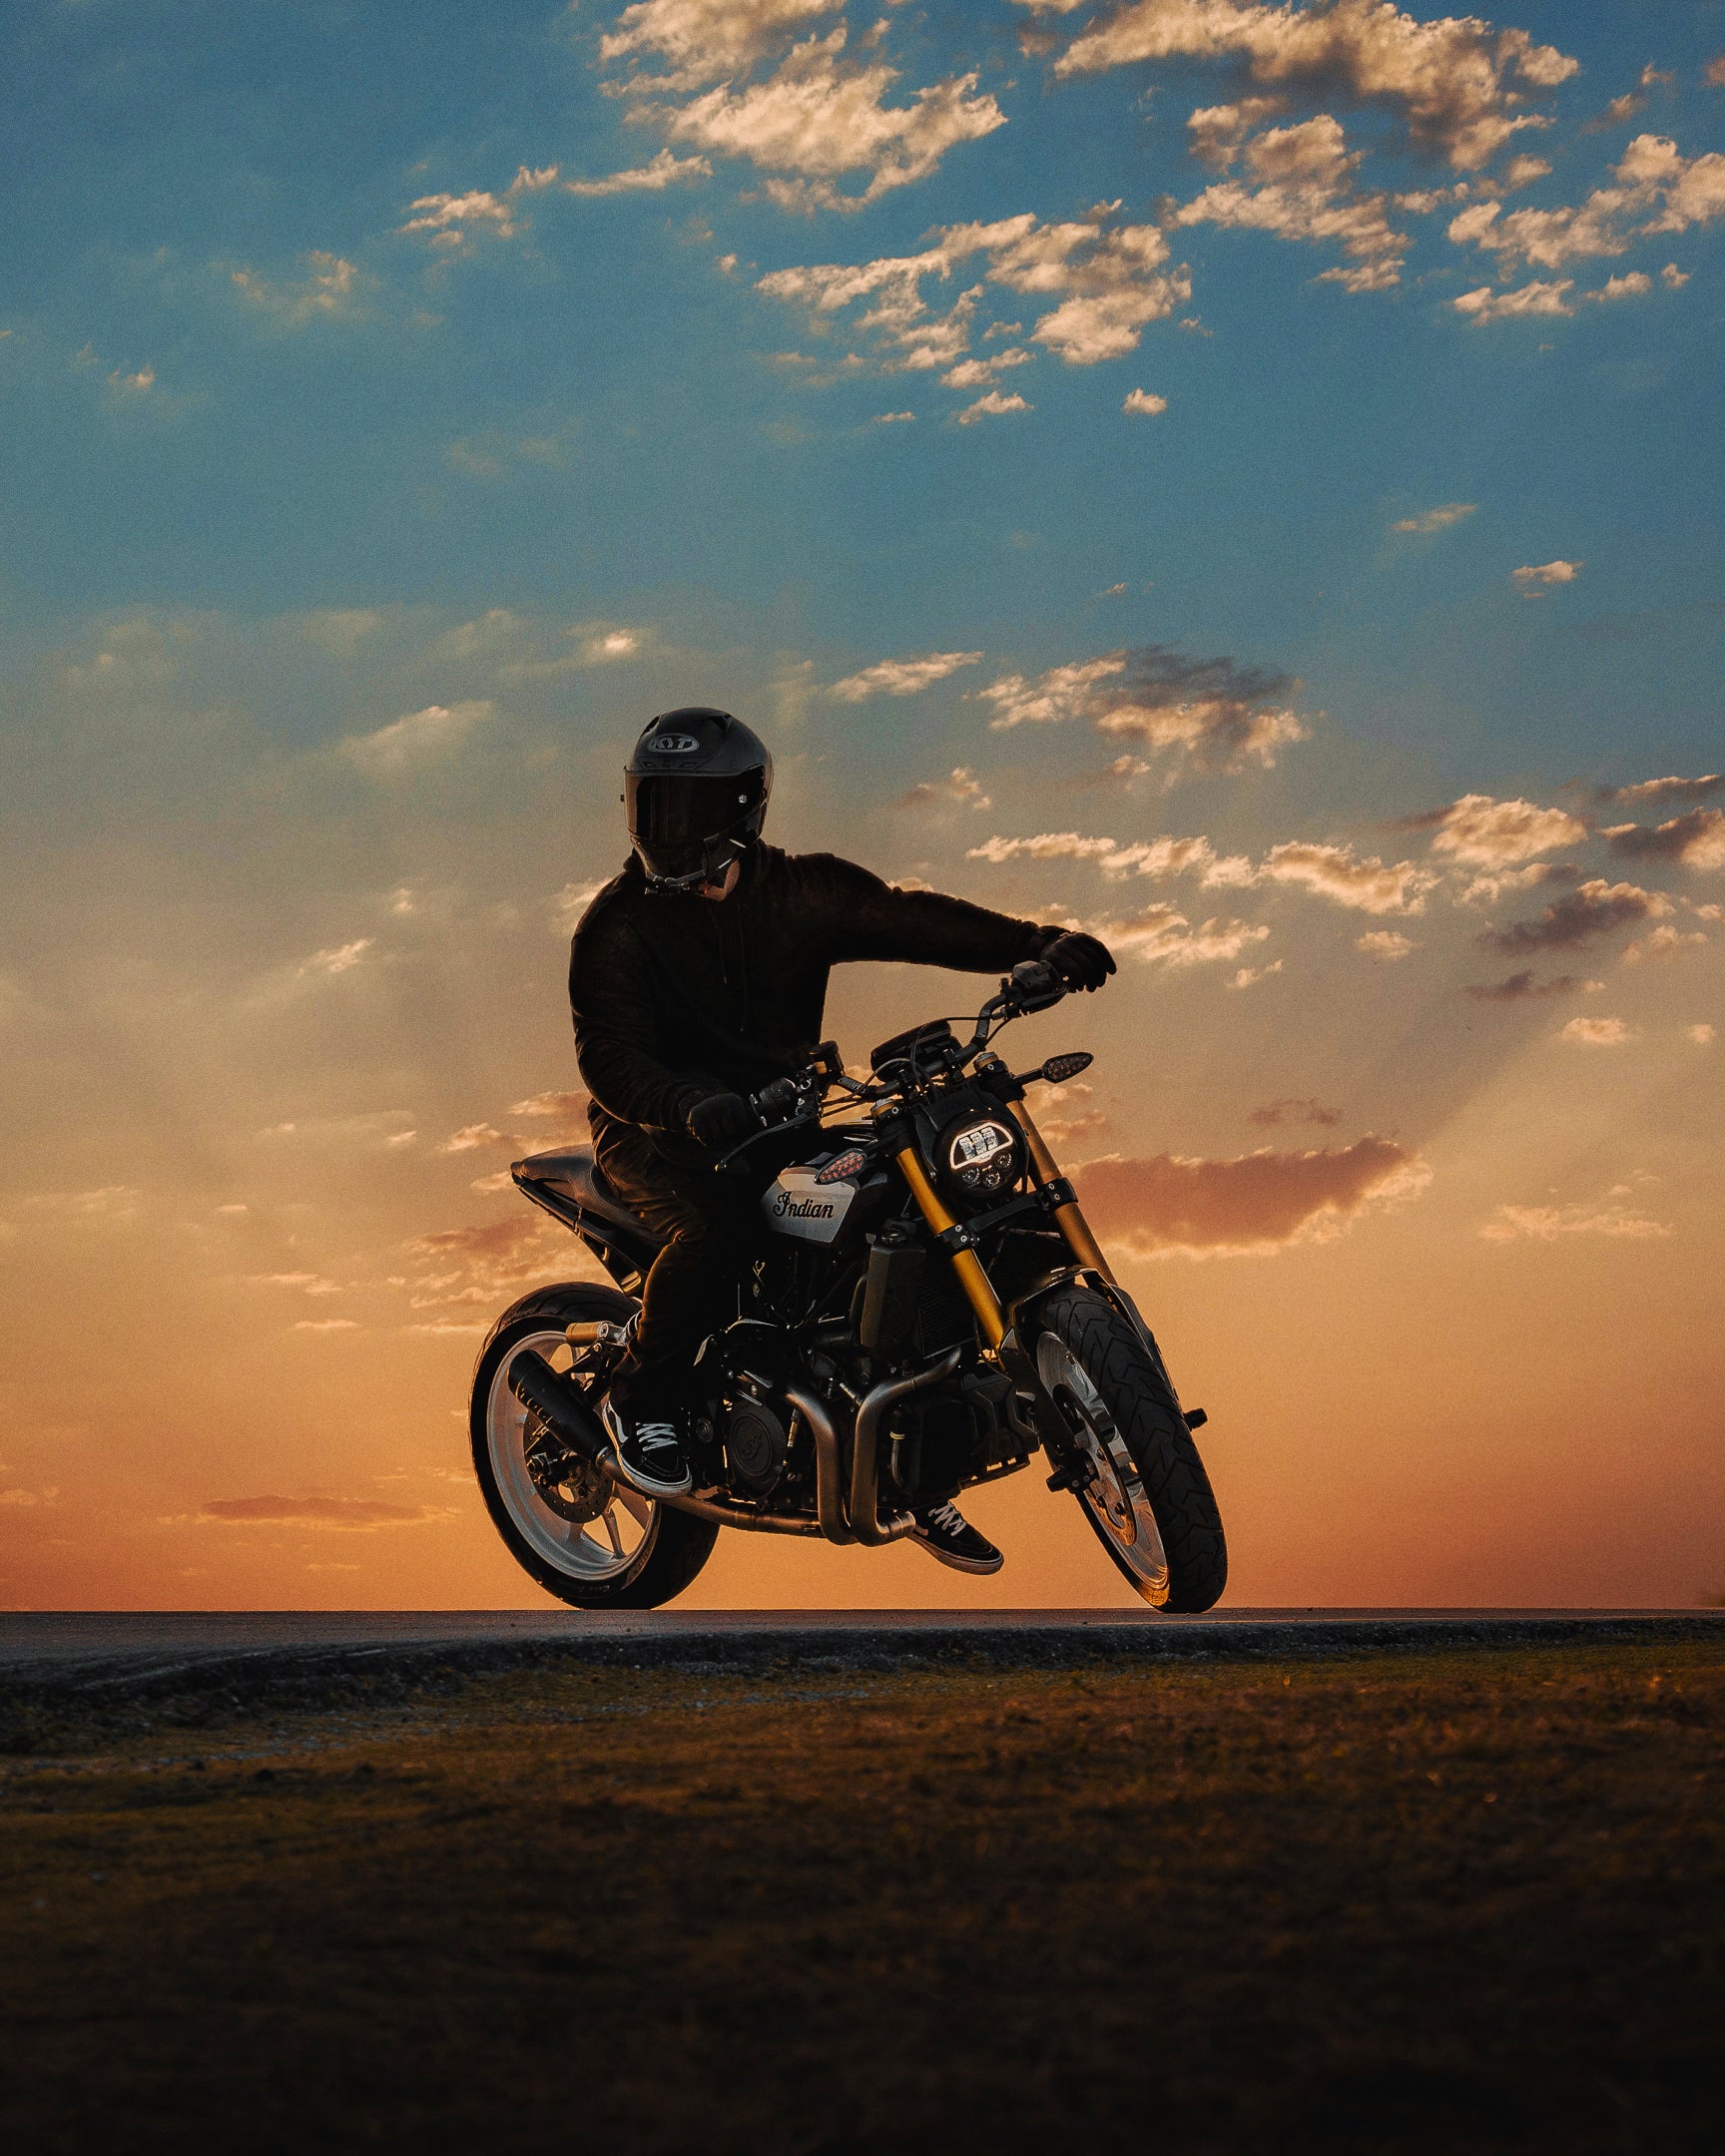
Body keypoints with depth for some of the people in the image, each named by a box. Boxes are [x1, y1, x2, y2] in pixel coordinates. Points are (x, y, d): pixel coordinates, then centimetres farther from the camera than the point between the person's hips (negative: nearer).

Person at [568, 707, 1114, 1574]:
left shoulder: (798, 892, 2)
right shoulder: (618, 924, -9)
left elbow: (906, 917, -11)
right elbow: (609, 1055, -20)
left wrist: (1035, 944, -27)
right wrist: (691, 1108, -42)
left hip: (779, 1114, 4)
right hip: (657, 1132, -4)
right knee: (717, 1224, -36)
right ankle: (641, 1397, -9)